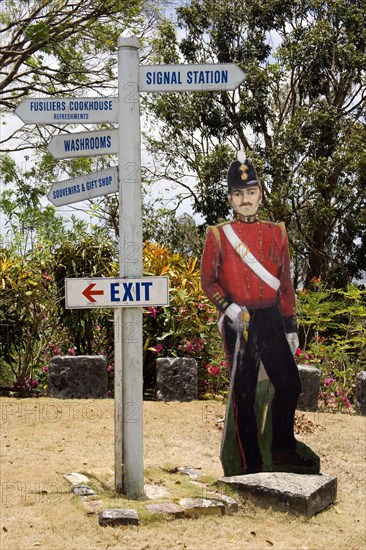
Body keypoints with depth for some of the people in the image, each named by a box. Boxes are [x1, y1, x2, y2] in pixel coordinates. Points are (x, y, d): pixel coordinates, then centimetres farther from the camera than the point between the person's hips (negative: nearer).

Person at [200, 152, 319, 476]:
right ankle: (250, 464, 11)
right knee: (244, 393, 1)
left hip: (272, 320, 3)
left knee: (289, 384, 4)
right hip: (239, 322, -3)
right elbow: (208, 280, 1)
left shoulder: (277, 233, 9)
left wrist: (291, 326, 9)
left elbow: (286, 284, 11)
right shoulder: (218, 235, 0)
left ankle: (283, 449, 25)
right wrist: (226, 306, -17)